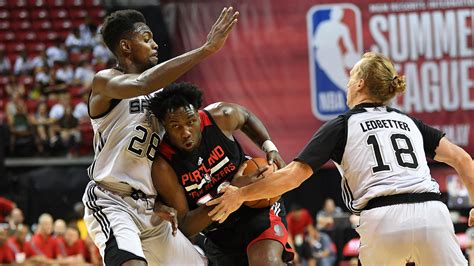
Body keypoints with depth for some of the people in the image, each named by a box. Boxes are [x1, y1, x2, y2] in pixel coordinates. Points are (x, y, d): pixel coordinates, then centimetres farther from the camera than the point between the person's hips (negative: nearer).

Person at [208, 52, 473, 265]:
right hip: (433, 213, 2)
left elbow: (291, 176, 6)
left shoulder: (341, 127, 13)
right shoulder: (409, 122, 23)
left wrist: (240, 194, 16)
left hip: (383, 220, -2)